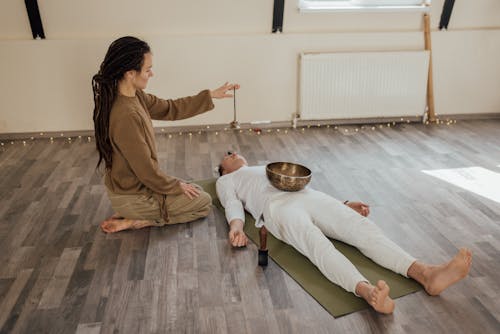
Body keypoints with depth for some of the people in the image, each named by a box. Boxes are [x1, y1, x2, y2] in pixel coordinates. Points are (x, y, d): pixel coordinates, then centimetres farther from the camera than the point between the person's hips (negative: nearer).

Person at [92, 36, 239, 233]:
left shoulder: (133, 96, -6)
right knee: (203, 202, 7)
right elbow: (147, 171, -26)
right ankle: (133, 221, 1)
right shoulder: (126, 115, -33)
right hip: (131, 196, -9)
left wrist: (211, 95, 5)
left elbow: (169, 109, 6)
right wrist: (177, 186, -10)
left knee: (194, 190, 26)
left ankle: (132, 214, 16)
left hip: (130, 183, 9)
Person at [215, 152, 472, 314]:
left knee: (361, 226, -23)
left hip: (309, 196, 5)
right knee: (317, 243, -37)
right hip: (277, 206, -5)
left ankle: (425, 273, -42)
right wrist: (236, 225, -17)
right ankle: (367, 291, -61)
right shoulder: (226, 181, 30)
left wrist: (343, 205, 18)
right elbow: (233, 204, 8)